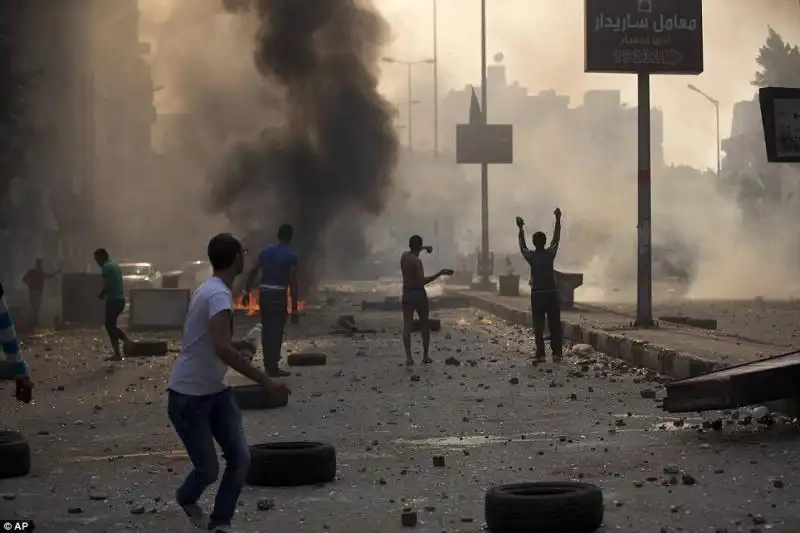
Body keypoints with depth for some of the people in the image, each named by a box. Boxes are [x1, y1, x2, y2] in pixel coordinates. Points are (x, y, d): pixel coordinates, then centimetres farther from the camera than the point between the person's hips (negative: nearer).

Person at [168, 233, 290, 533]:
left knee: (240, 459, -1)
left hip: (216, 391, 9)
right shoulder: (218, 295, -24)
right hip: (188, 397, -9)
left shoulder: (212, 290, 6)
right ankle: (186, 499, 33)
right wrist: (265, 382, -37)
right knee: (208, 470, 0)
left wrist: (238, 345, 27)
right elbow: (222, 350, -38)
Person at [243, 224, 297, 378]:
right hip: (278, 294, -5)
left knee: (267, 330, 13)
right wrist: (294, 308, -10)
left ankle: (268, 365, 20)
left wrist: (247, 291, 11)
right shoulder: (291, 255, -7)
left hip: (264, 293, 5)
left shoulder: (266, 251, 8)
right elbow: (293, 282, -12)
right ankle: (273, 368, 0)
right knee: (276, 331, 0)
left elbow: (253, 271, 4)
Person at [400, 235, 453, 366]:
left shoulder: (403, 256, 2)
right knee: (425, 325, 11)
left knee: (407, 326, 0)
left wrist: (425, 248, 37)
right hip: (419, 294, -5)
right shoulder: (417, 261, -19)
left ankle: (409, 357, -10)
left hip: (406, 294, 5)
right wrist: (440, 273, -29)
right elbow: (422, 282, -27)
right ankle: (425, 356, 11)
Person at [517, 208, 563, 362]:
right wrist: (558, 220, 17)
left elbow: (522, 245, 13)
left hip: (537, 294, -1)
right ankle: (557, 353, 2)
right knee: (555, 325, 5)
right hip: (552, 293, 1)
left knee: (539, 325, 0)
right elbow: (556, 238, 9)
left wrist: (521, 228, 24)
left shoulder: (531, 256, -5)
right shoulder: (550, 253, -4)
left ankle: (540, 354, -6)